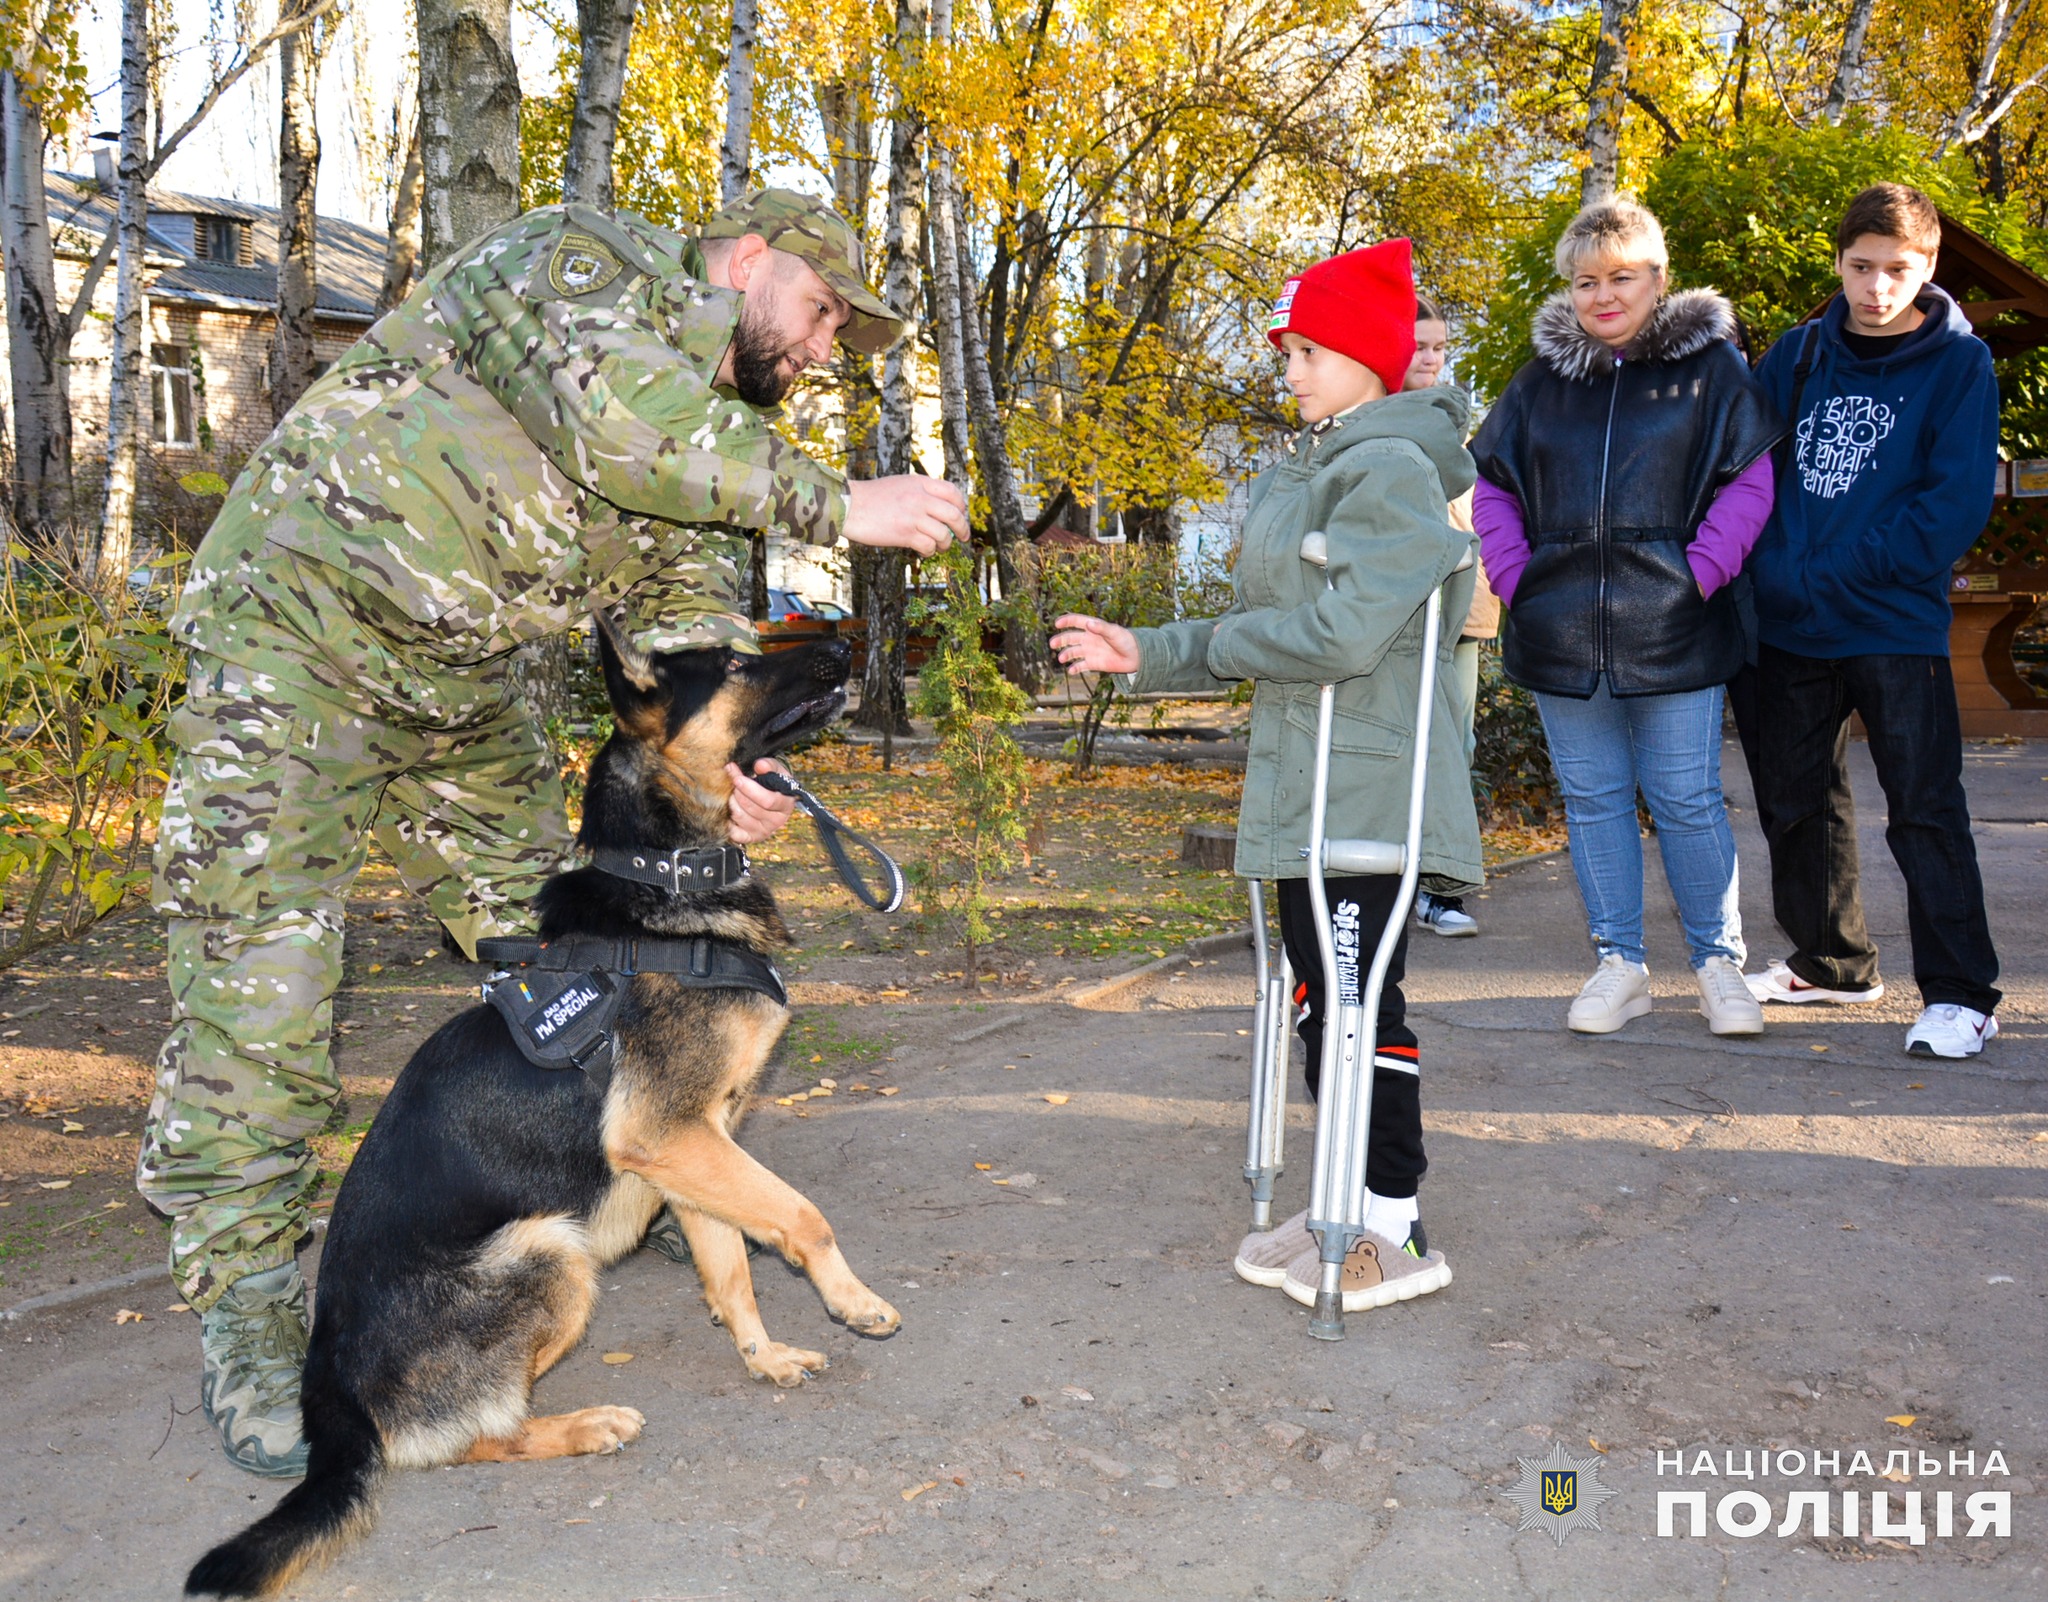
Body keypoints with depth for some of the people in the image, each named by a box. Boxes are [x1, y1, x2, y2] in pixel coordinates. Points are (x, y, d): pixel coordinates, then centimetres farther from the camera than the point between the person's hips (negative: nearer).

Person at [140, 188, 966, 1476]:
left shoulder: (722, 433, 10)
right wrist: (834, 503, -27)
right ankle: (247, 1309, -1)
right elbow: (621, 424, -34)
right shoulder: (582, 258, -13)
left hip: (465, 682, 8)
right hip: (302, 627, -8)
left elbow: (690, 612, 1)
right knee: (257, 971, -11)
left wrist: (734, 758, -19)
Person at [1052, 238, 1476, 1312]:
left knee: (1360, 998, -5)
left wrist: (1224, 639, -8)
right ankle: (1346, 1204, 27)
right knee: (1320, 993, 14)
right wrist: (1148, 656, 13)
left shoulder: (1393, 471, -13)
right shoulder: (1303, 473, 17)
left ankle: (1397, 1229, 8)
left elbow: (1340, 633, -24)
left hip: (1367, 793, -10)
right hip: (1303, 789, 10)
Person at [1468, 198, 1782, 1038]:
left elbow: (1749, 481, 0)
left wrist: (1698, 575, -10)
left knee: (1687, 801, 3)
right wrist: (1514, 576, 0)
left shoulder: (1709, 365, 2)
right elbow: (1491, 485, 13)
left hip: (1673, 634, -3)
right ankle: (1618, 964, 21)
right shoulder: (1541, 376, 9)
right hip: (1559, 636, 3)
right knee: (1591, 800, 9)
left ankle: (1718, 962, 19)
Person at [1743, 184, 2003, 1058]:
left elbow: (1956, 505, -12)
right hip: (1788, 628, 5)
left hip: (1896, 626, -5)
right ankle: (1832, 962, 31)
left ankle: (1960, 992, 7)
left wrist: (1826, 575, -15)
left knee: (1925, 810, -4)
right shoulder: (1796, 355, 7)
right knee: (1795, 802, 14)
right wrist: (1769, 569, -7)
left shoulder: (1959, 364, -4)